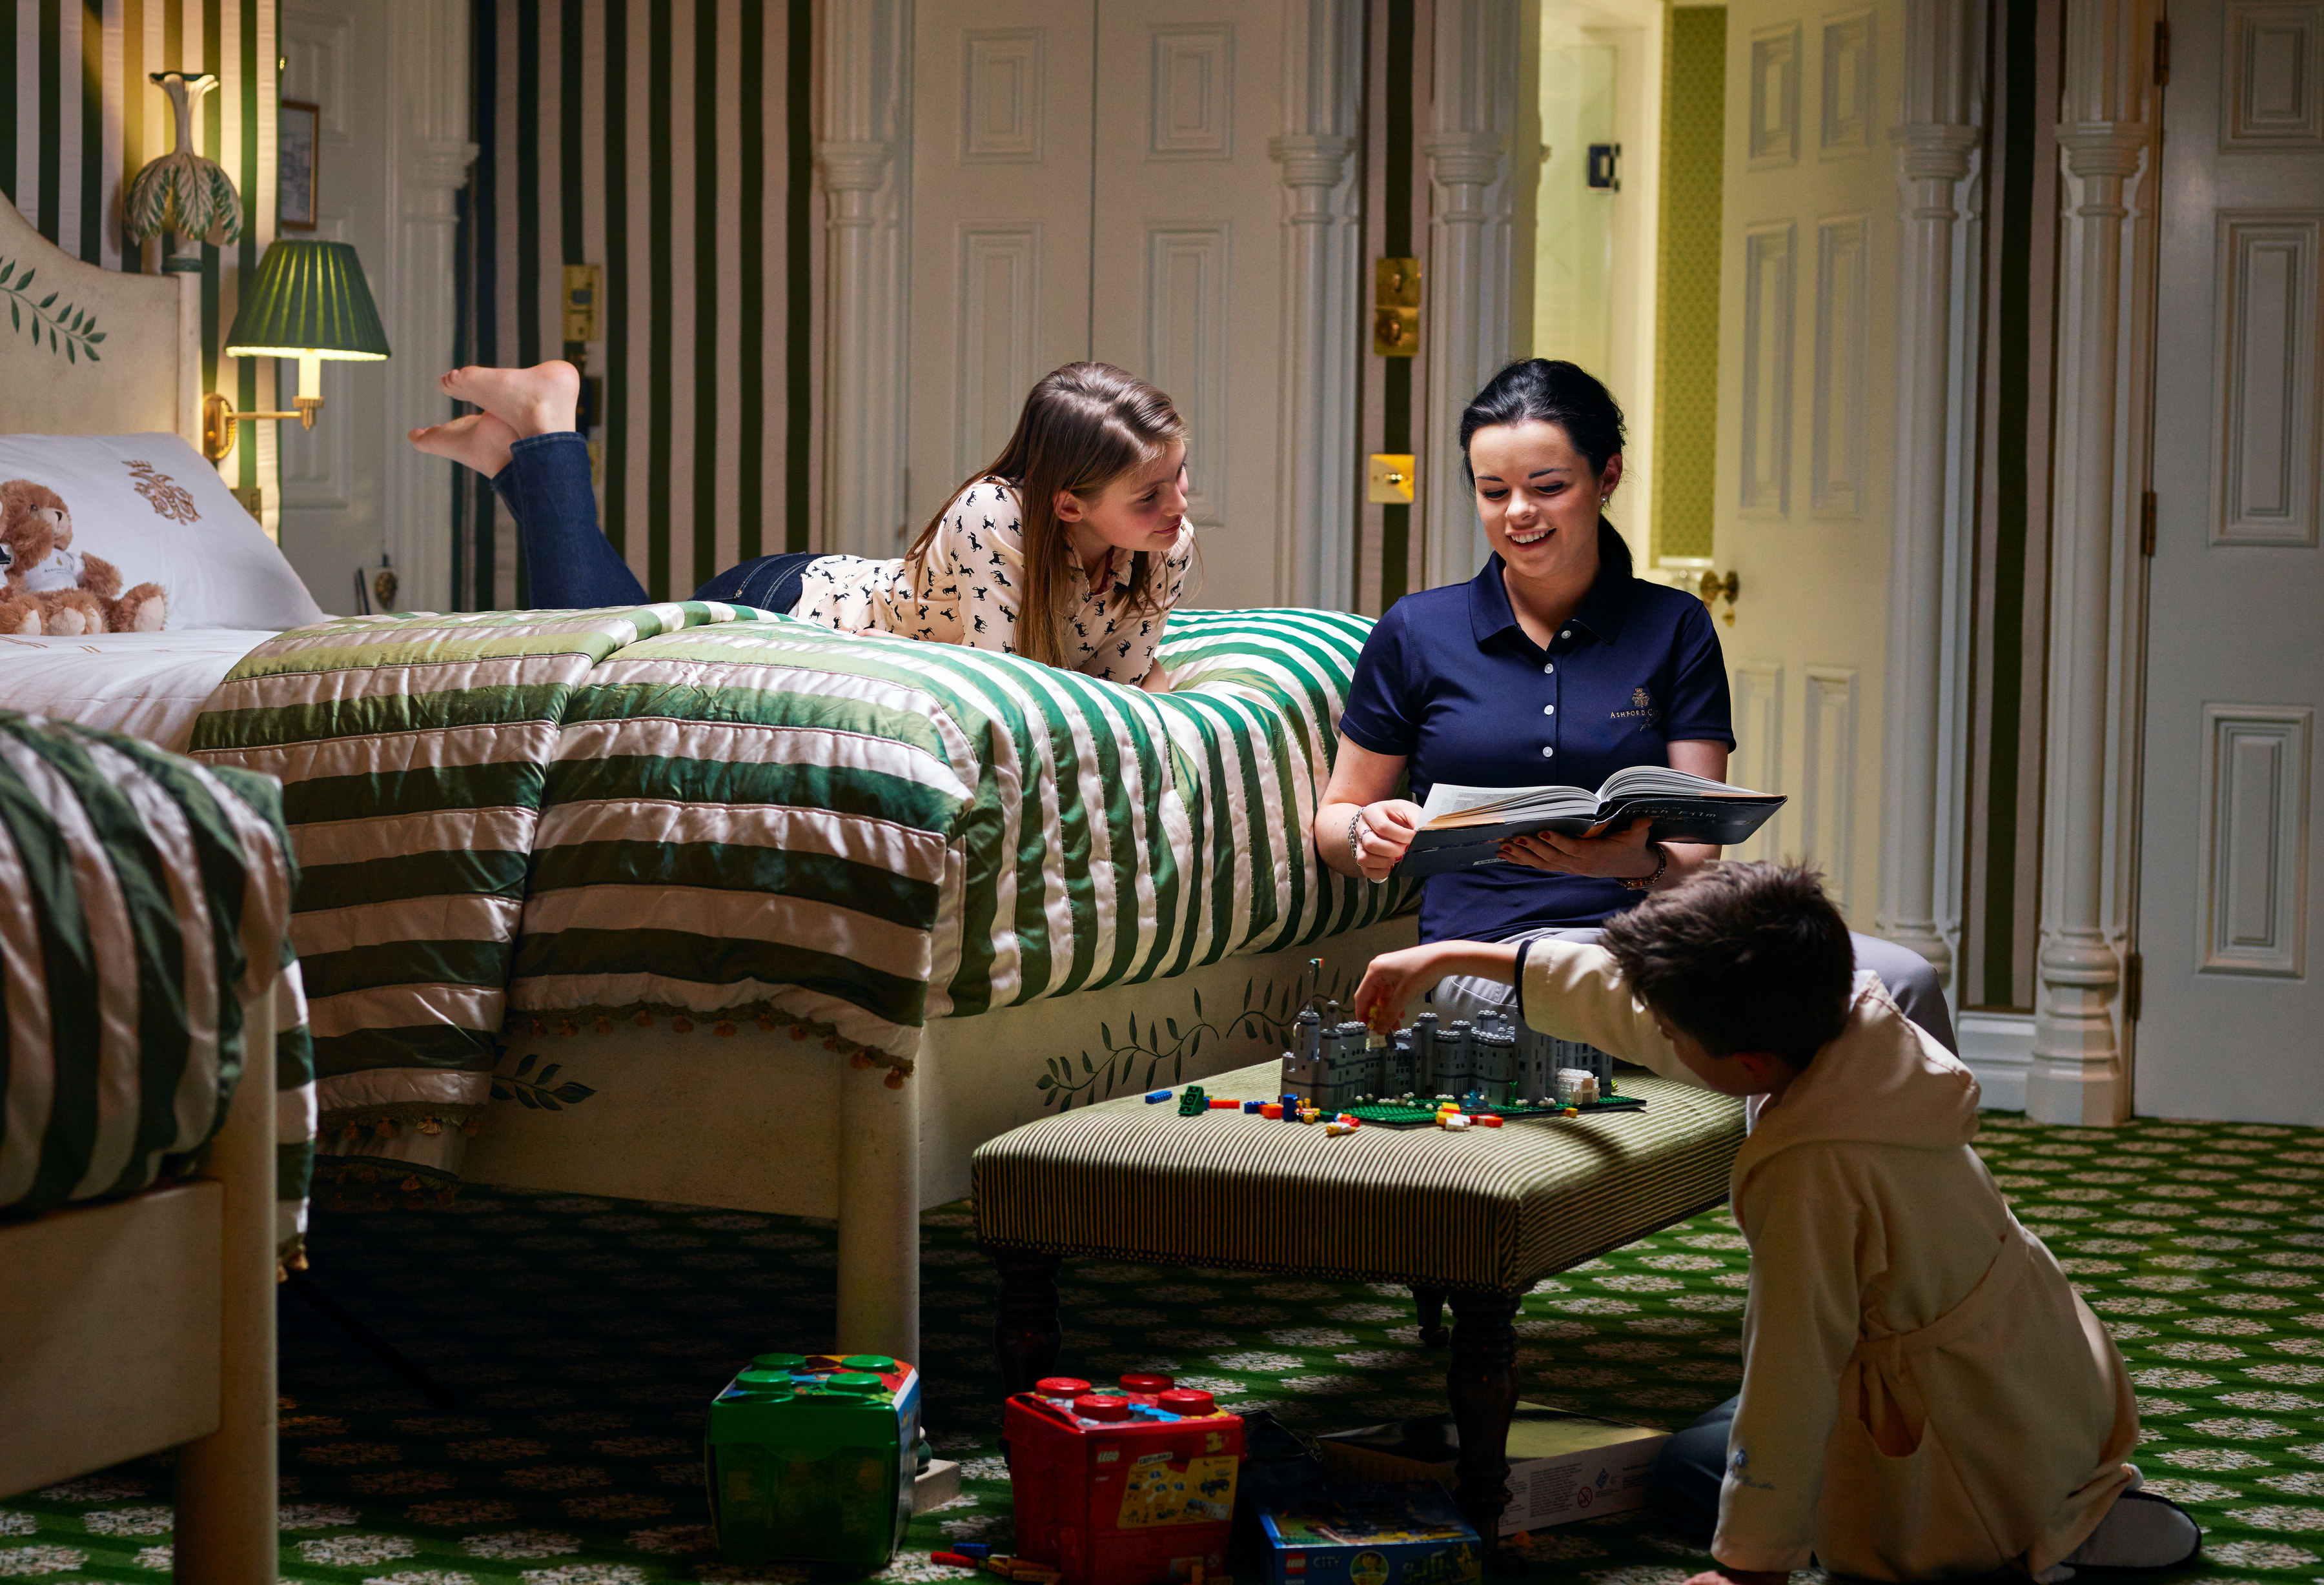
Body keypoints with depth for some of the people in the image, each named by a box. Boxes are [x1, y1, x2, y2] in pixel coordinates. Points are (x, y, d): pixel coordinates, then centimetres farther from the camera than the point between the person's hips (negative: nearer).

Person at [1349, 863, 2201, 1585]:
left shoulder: (1809, 1177, -34)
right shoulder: (1856, 1014, -11)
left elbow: (1793, 1379, -26)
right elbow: (1629, 999, 1)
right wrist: (1452, 956, 8)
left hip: (1984, 1440, -9)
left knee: (1690, 1473, 13)